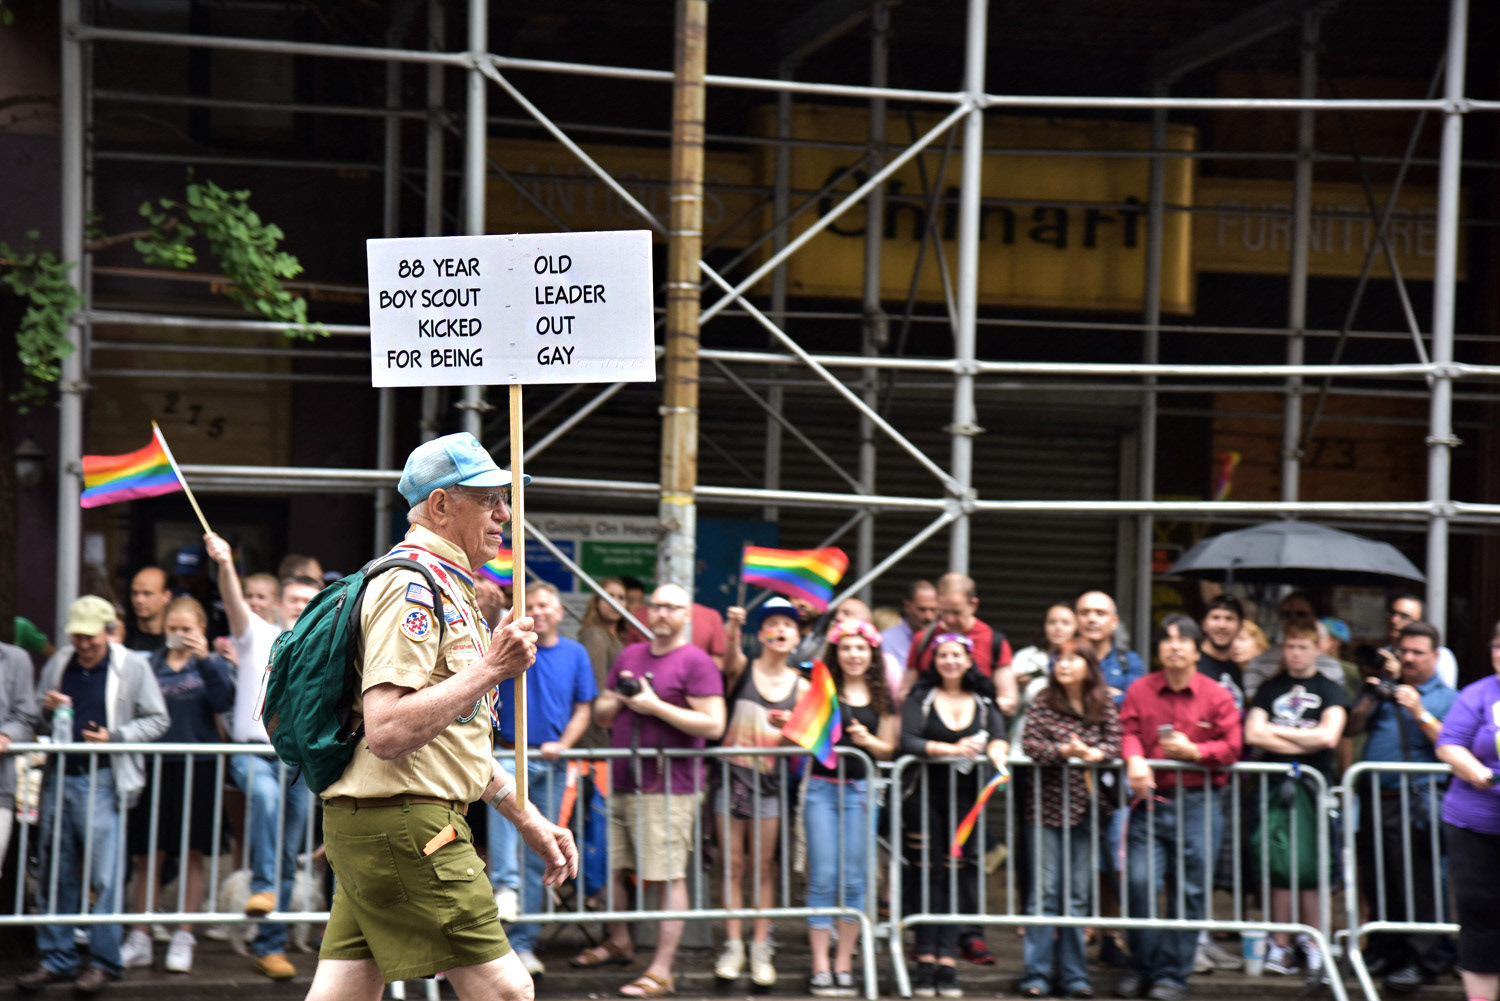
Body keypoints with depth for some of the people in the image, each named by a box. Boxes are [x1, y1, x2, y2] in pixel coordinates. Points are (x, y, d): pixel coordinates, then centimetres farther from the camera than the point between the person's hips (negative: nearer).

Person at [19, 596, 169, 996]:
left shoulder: (132, 667, 1)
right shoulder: (57, 664, 12)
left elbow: (157, 720, 3)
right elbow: (34, 716, 23)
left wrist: (115, 736, -11)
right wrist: (47, 708, -1)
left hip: (102, 779, -4)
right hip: (59, 778, 4)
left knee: (103, 873, -7)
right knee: (54, 872, 6)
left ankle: (103, 961, 2)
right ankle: (57, 959, 15)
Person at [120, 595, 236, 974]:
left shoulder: (213, 665, 6)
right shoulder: (150, 665, 10)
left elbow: (224, 702, -12)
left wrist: (204, 660, -18)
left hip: (198, 768, -1)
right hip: (155, 767, 1)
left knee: (191, 854, 2)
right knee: (148, 855, 3)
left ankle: (183, 939, 9)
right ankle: (139, 940, 11)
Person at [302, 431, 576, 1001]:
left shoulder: (447, 589, 22)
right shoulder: (412, 587, -13)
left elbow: (457, 738, 29)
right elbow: (387, 733, -24)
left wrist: (528, 821, 26)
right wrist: (490, 669, -20)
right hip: (404, 825, -11)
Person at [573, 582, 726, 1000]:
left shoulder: (696, 662, -7)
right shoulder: (630, 656, 15)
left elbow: (713, 725, -16)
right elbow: (601, 713, 21)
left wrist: (655, 705, -16)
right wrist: (619, 698, -2)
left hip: (668, 790, -8)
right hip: (622, 783, 8)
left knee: (670, 877, -7)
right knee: (612, 867, 16)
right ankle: (618, 942, 37)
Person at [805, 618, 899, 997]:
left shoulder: (881, 697, 10)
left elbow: (888, 749, 11)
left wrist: (867, 739, -8)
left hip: (860, 790, 2)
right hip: (822, 787, -2)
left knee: (853, 880, 2)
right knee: (823, 879, -4)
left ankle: (844, 964, 10)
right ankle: (820, 967, 0)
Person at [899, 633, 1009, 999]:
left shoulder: (984, 701, 14)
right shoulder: (921, 698, 6)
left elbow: (999, 736, 2)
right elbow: (908, 742, -8)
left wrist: (996, 750, -22)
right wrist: (951, 749, -21)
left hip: (965, 797, 2)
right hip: (926, 794, -2)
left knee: (957, 876, -5)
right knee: (928, 876, -6)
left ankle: (946, 962, -5)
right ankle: (925, 963, -5)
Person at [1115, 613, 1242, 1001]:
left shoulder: (1217, 696, 3)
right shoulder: (1139, 691, 7)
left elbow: (1231, 748, 1)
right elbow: (1127, 732, 3)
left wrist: (1194, 751, -13)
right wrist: (1134, 759, -17)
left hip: (1198, 805, 0)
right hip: (1149, 801, 1)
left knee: (1189, 892, 1)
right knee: (1139, 882, -10)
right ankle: (1140, 968, 7)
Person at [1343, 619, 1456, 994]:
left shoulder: (1446, 697, 6)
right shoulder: (1385, 685, 17)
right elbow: (1351, 730, 13)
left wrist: (1419, 712, -16)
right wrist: (1369, 702, -4)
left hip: (1410, 801, -5)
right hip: (1372, 797, 5)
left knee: (1414, 883, -7)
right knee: (1375, 880, 10)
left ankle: (1423, 959, -3)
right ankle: (1384, 950, 22)